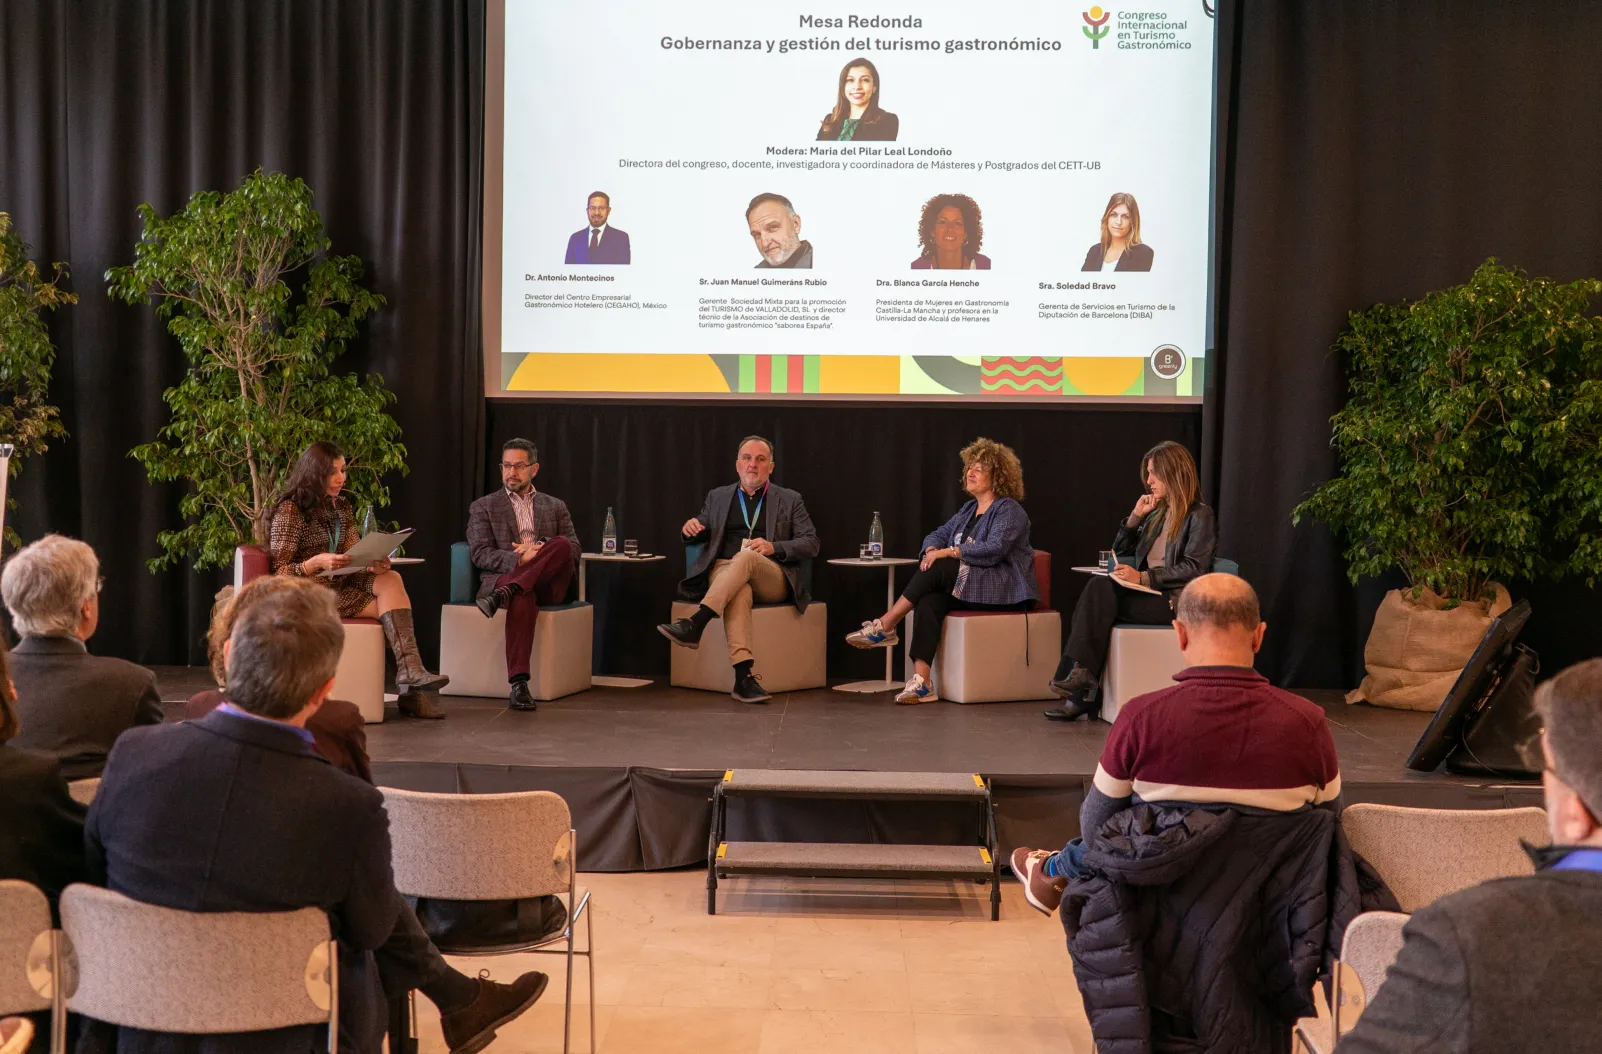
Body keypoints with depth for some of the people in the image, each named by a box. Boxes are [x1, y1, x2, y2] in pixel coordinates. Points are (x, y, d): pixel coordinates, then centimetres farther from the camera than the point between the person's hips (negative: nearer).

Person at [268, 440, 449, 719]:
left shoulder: (341, 507, 14)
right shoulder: (290, 510, -7)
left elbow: (354, 557, 10)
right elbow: (280, 572, -10)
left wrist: (374, 565, -15)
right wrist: (317, 562, -28)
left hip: (342, 583, 6)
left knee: (391, 580, -25)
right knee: (390, 608, -23)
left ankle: (410, 672, -34)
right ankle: (411, 678, -23)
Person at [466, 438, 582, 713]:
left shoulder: (555, 507, 23)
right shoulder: (483, 507, 16)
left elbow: (575, 550, 10)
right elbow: (480, 555, 1)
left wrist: (541, 550, -11)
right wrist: (519, 559, -16)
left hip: (548, 582, 2)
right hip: (503, 576, -2)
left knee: (562, 545, -31)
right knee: (523, 598, -41)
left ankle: (505, 593, -40)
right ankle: (519, 684, -48)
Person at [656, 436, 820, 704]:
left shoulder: (790, 500, 15)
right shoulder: (718, 496, 22)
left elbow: (811, 544, 7)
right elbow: (694, 538, 24)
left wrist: (774, 547, -11)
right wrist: (690, 528, -2)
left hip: (772, 578, -1)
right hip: (724, 571, 1)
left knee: (746, 556, -37)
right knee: (740, 591, -38)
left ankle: (695, 624, -48)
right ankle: (744, 675, -53)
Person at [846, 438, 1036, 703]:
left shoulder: (1009, 511, -6)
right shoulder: (969, 509, 20)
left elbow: (993, 549, -22)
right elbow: (939, 534, 15)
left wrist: (947, 552, -24)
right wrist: (932, 550, -9)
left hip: (1001, 592, -7)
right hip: (966, 586, 7)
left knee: (939, 569, -26)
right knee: (929, 602, -26)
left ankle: (885, 626, -19)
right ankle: (921, 681, -37)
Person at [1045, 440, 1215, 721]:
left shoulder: (1199, 515, 0)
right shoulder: (1158, 514, 23)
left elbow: (1194, 569, -12)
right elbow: (1120, 552, 26)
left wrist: (1143, 577, -18)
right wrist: (1135, 517, 11)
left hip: (1176, 601, -7)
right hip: (1148, 593, 7)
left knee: (1100, 594, -26)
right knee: (1098, 588, -22)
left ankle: (1083, 673, -27)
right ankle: (1080, 686, -29)